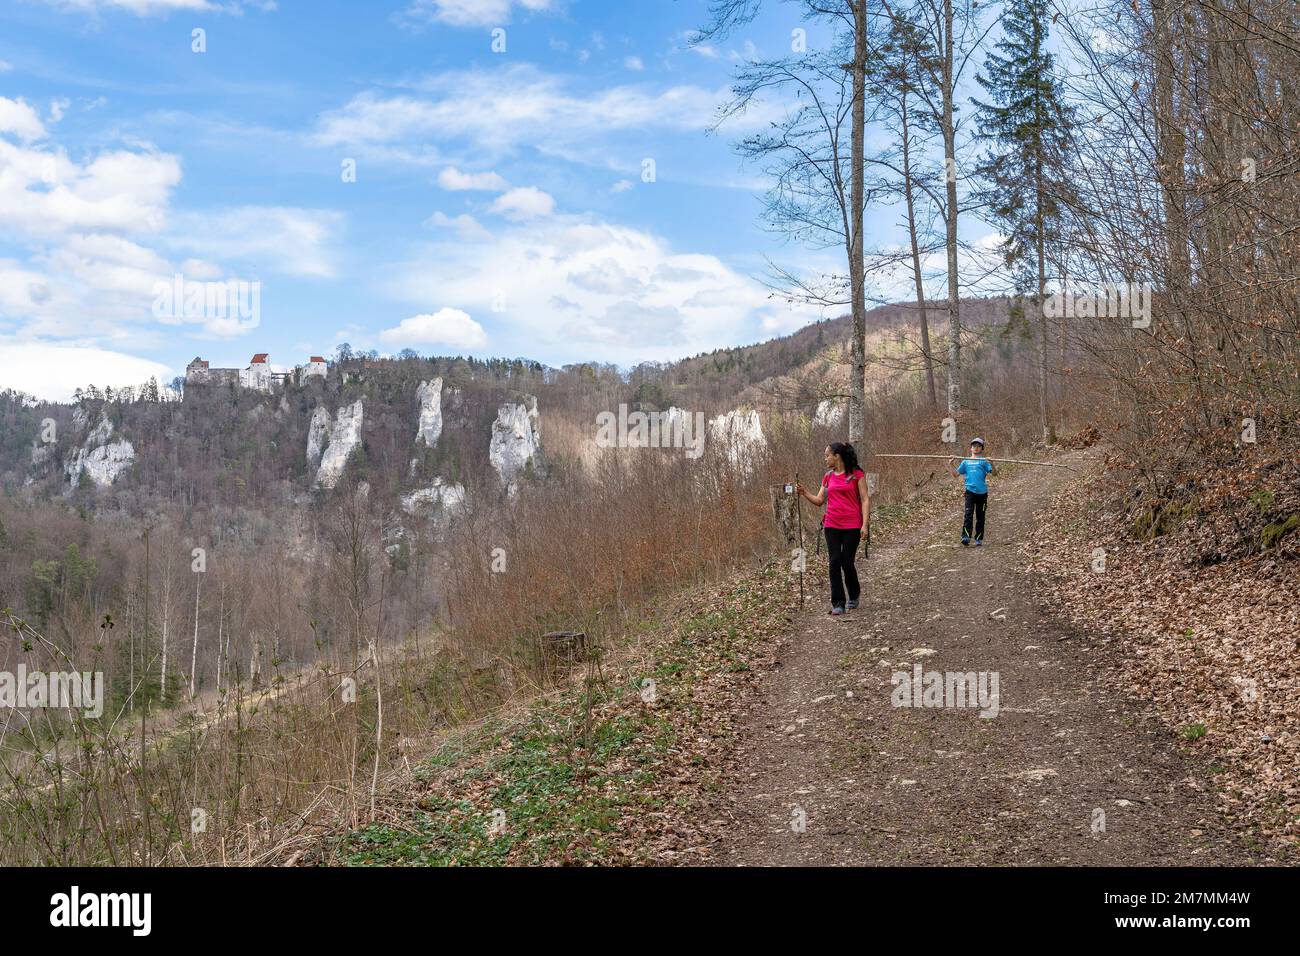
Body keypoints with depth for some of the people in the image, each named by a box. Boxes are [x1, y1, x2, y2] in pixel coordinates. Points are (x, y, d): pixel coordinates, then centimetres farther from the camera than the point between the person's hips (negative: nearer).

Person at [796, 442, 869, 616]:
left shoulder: (856, 474, -4)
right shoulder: (828, 476, 11)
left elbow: (865, 500, -5)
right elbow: (819, 501, 12)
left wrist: (864, 524, -12)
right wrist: (805, 493, -5)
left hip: (852, 526, -4)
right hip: (832, 526, 4)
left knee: (847, 563, -1)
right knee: (835, 562, -3)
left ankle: (854, 595, 25)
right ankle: (838, 603, 2)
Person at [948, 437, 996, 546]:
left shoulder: (984, 461, 6)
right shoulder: (966, 461, 15)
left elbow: (994, 473, -5)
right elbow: (956, 474, 15)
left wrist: (991, 464, -23)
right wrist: (950, 464, 2)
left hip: (982, 492, -1)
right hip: (970, 491, 1)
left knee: (980, 517, 6)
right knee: (968, 513, -16)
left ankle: (979, 539, 14)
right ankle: (966, 537, -25)